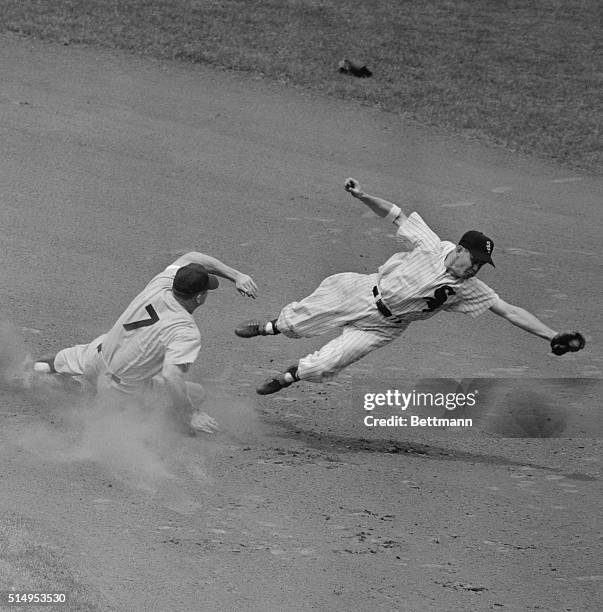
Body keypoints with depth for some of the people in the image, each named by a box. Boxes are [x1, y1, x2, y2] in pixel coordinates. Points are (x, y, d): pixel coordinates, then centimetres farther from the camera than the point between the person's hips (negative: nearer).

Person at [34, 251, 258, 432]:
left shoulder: (160, 283, -14)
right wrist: (191, 415, -31)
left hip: (99, 358, 6)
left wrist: (235, 275, 0)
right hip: (125, 391, -6)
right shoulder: (186, 332, -33)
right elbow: (170, 376, -43)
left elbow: (190, 258, 4)